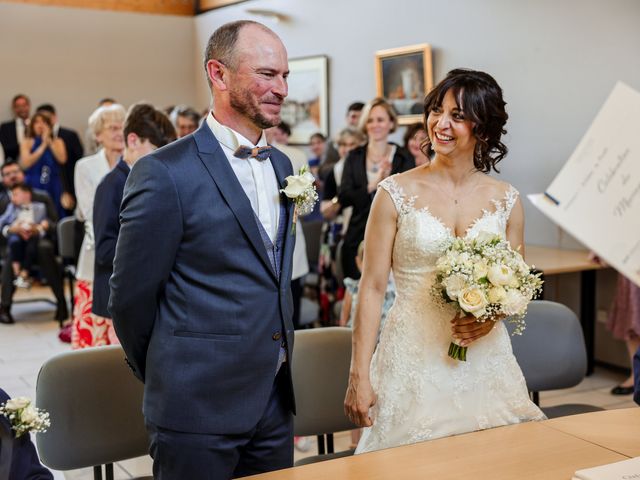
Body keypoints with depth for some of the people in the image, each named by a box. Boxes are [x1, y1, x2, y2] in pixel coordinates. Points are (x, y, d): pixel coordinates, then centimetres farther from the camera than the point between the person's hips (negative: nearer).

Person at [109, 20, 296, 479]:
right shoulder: (165, 173, -14)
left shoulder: (281, 165, 10)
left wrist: (277, 360, 16)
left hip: (275, 401, 7)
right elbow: (131, 296, -9)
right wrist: (166, 380, 4)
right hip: (200, 408, -6)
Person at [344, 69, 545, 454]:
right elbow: (373, 287, -5)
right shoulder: (397, 193, -4)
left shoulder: (506, 201, 4)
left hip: (486, 358, 3)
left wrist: (492, 314, -9)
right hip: (413, 359, -2)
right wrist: (359, 375, -9)